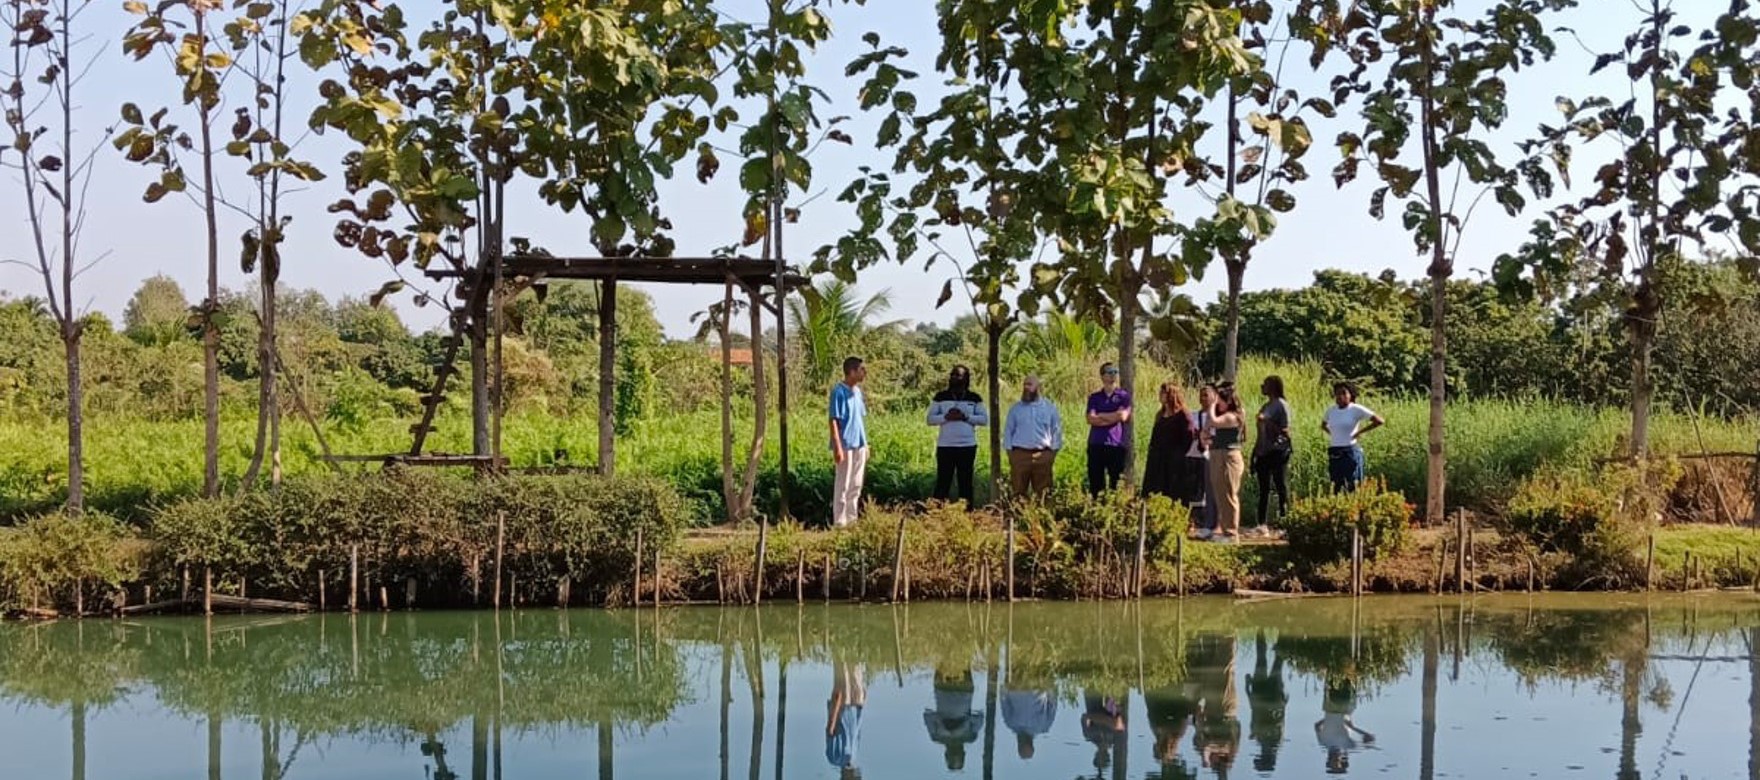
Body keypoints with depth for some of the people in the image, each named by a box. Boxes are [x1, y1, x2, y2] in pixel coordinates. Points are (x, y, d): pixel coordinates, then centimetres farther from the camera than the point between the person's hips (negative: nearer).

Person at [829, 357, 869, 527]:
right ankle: (840, 522, 3)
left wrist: (865, 444, 17)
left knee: (856, 485, 13)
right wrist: (837, 447, -20)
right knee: (842, 485, -2)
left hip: (859, 444, 8)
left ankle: (852, 519, 22)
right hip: (846, 445, -8)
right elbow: (834, 420, -16)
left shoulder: (858, 391, 12)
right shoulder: (839, 391, -13)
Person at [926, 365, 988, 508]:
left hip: (967, 446, 0)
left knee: (965, 482, 6)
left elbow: (984, 419, 0)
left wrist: (965, 417, -12)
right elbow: (930, 418, 3)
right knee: (943, 481, -3)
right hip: (945, 446, 0)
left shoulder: (975, 398, 6)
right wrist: (946, 417, -14)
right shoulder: (941, 397, 7)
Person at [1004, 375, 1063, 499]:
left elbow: (1056, 431, 9)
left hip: (1043, 455, 0)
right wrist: (1009, 451, 2)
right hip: (1020, 455, 0)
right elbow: (1008, 430, 9)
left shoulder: (1050, 407, 7)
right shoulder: (1016, 408, 8)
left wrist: (1053, 451, 2)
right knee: (1018, 491, -1)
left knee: (1043, 493, 3)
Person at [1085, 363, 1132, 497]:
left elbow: (1123, 416, -9)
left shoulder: (1123, 395, 7)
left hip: (1116, 444, -2)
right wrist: (1113, 417, -7)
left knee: (1116, 482, -1)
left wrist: (1100, 415, -1)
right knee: (1095, 483, 3)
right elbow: (1091, 419, -2)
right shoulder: (1094, 397, 12)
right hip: (1096, 444, 2)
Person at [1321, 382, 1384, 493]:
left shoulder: (1356, 409, -6)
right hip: (1333, 454, 5)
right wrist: (1331, 433, 11)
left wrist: (1359, 432, -8)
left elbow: (1380, 421, -10)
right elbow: (1323, 424, 30)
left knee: (1353, 487, -6)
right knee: (1336, 487, 8)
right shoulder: (1331, 411, 9)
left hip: (1350, 452, -5)